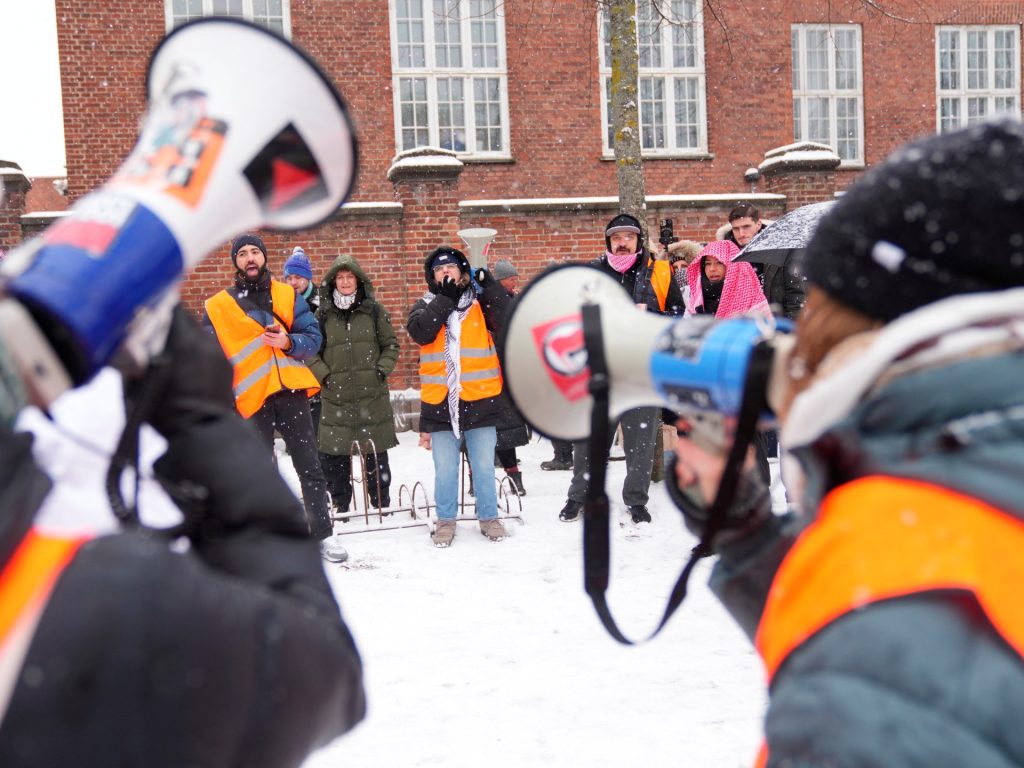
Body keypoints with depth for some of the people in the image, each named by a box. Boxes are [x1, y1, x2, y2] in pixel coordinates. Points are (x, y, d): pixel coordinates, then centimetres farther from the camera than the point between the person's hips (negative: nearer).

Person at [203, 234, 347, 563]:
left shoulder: (288, 296, 11)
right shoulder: (217, 307, 7)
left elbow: (313, 336, 4)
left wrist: (289, 342, -15)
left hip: (291, 390, 1)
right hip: (253, 398, -1)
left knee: (310, 467, 3)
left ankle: (323, 534, 11)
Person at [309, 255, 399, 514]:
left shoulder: (373, 310, 5)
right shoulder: (323, 314, 5)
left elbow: (391, 344, 10)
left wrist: (383, 369, -3)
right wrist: (323, 375, -4)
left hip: (373, 395, 0)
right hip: (336, 397, 0)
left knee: (376, 455, 5)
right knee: (334, 457, 1)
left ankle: (382, 507, 17)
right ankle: (340, 509, 14)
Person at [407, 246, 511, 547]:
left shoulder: (481, 301, 5)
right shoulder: (424, 306, 8)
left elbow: (506, 318, -12)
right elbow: (420, 331, -13)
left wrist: (488, 283, -19)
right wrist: (446, 297, -14)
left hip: (480, 400, 0)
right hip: (439, 402, 1)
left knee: (484, 466, 8)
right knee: (445, 469, 7)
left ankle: (489, 517, 22)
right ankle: (446, 520, 21)